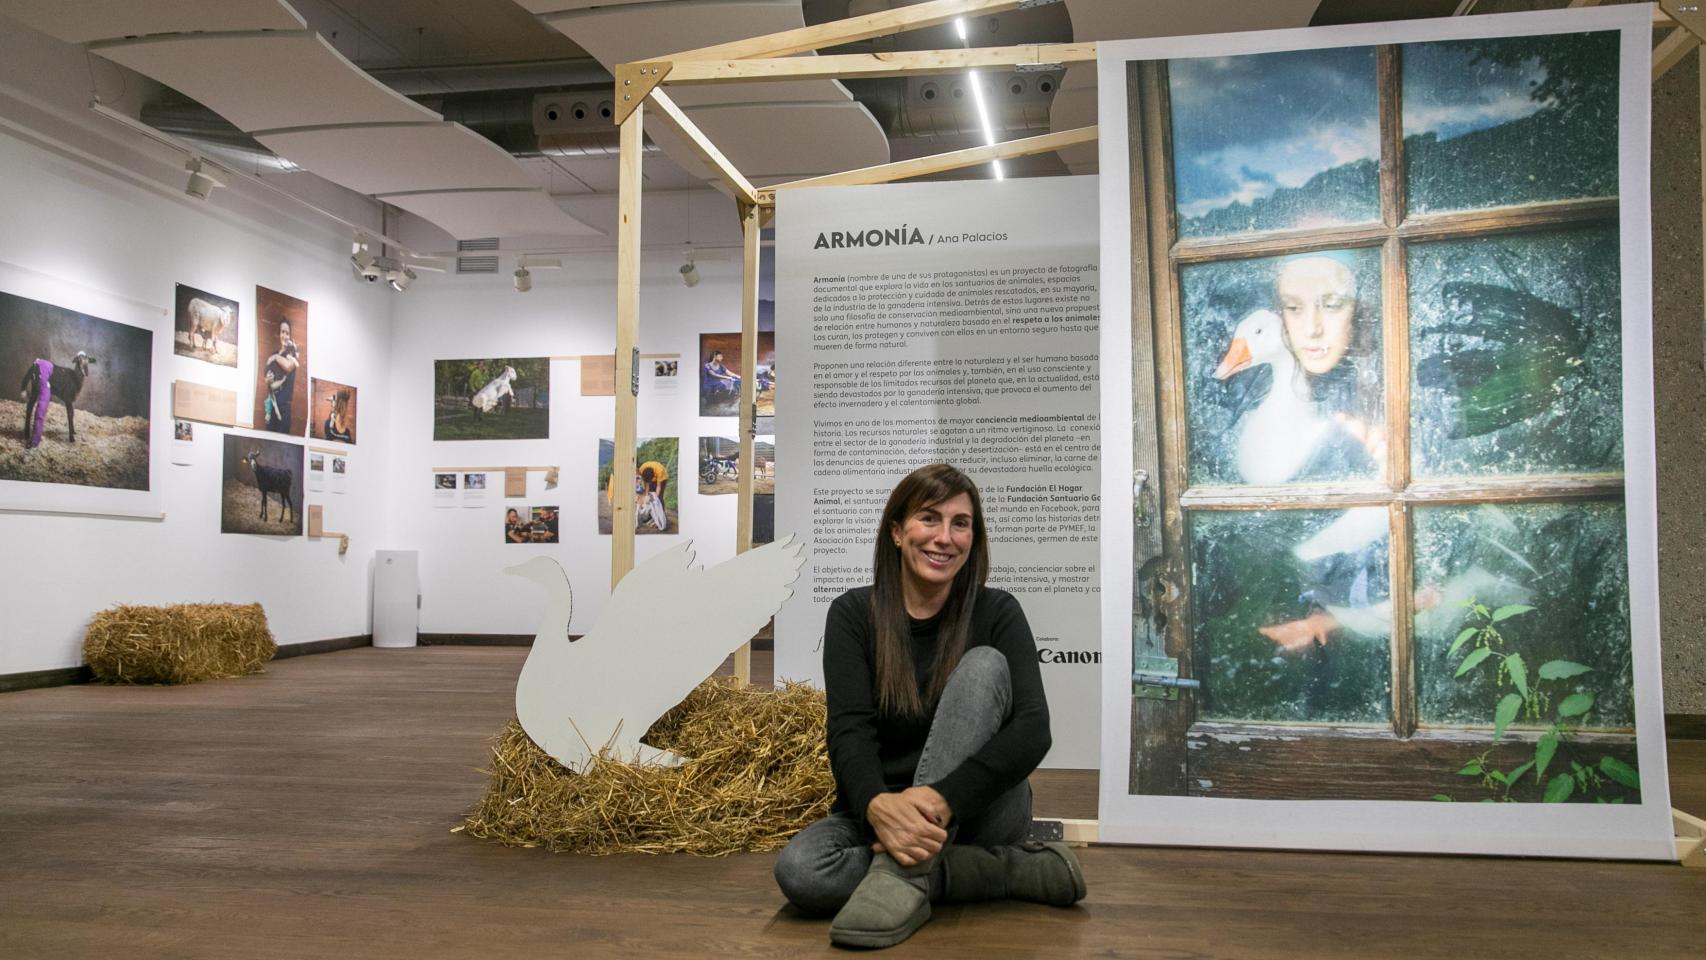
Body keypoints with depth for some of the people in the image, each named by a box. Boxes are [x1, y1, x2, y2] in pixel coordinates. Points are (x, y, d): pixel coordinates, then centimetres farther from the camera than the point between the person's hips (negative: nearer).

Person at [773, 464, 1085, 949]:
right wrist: (878, 805, -38)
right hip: (883, 810, 1)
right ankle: (1015, 870, -20)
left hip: (979, 813, -1)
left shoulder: (996, 612, -5)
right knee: (798, 870, -31)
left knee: (984, 664, -23)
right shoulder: (853, 613, -3)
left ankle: (906, 871, -31)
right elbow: (849, 729, -15)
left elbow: (1033, 730, -18)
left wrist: (940, 800, -35)